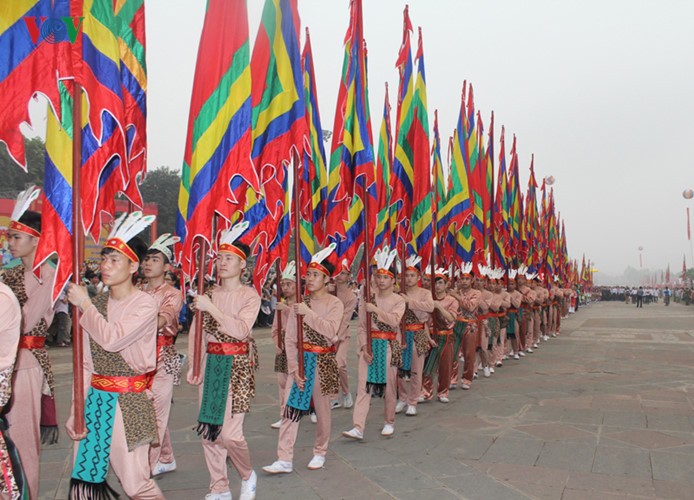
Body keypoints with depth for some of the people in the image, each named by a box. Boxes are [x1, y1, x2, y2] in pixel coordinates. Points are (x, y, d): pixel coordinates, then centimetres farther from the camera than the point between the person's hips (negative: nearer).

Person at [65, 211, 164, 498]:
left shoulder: (145, 305, -10)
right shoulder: (95, 305, 6)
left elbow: (111, 338, -25)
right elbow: (86, 364, 9)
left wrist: (84, 305, -12)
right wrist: (76, 410, 5)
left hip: (128, 402, -6)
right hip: (95, 399, 6)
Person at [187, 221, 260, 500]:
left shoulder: (249, 295, -5)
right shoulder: (208, 294, 6)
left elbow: (241, 330, -20)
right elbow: (197, 332, 9)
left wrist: (211, 308, -25)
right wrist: (193, 364, 1)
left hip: (237, 366, -5)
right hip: (210, 364, 5)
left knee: (230, 433, -8)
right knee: (207, 428, 8)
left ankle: (247, 475, 23)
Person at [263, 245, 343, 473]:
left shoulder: (334, 304, -4)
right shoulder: (299, 304, 4)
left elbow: (330, 331, -21)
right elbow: (290, 339, 1)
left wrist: (308, 313, -26)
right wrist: (294, 368, -7)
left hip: (323, 361, -2)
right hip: (300, 359, 3)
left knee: (322, 409, 9)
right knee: (291, 407, -3)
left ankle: (320, 453, 28)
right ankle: (284, 460, 2)